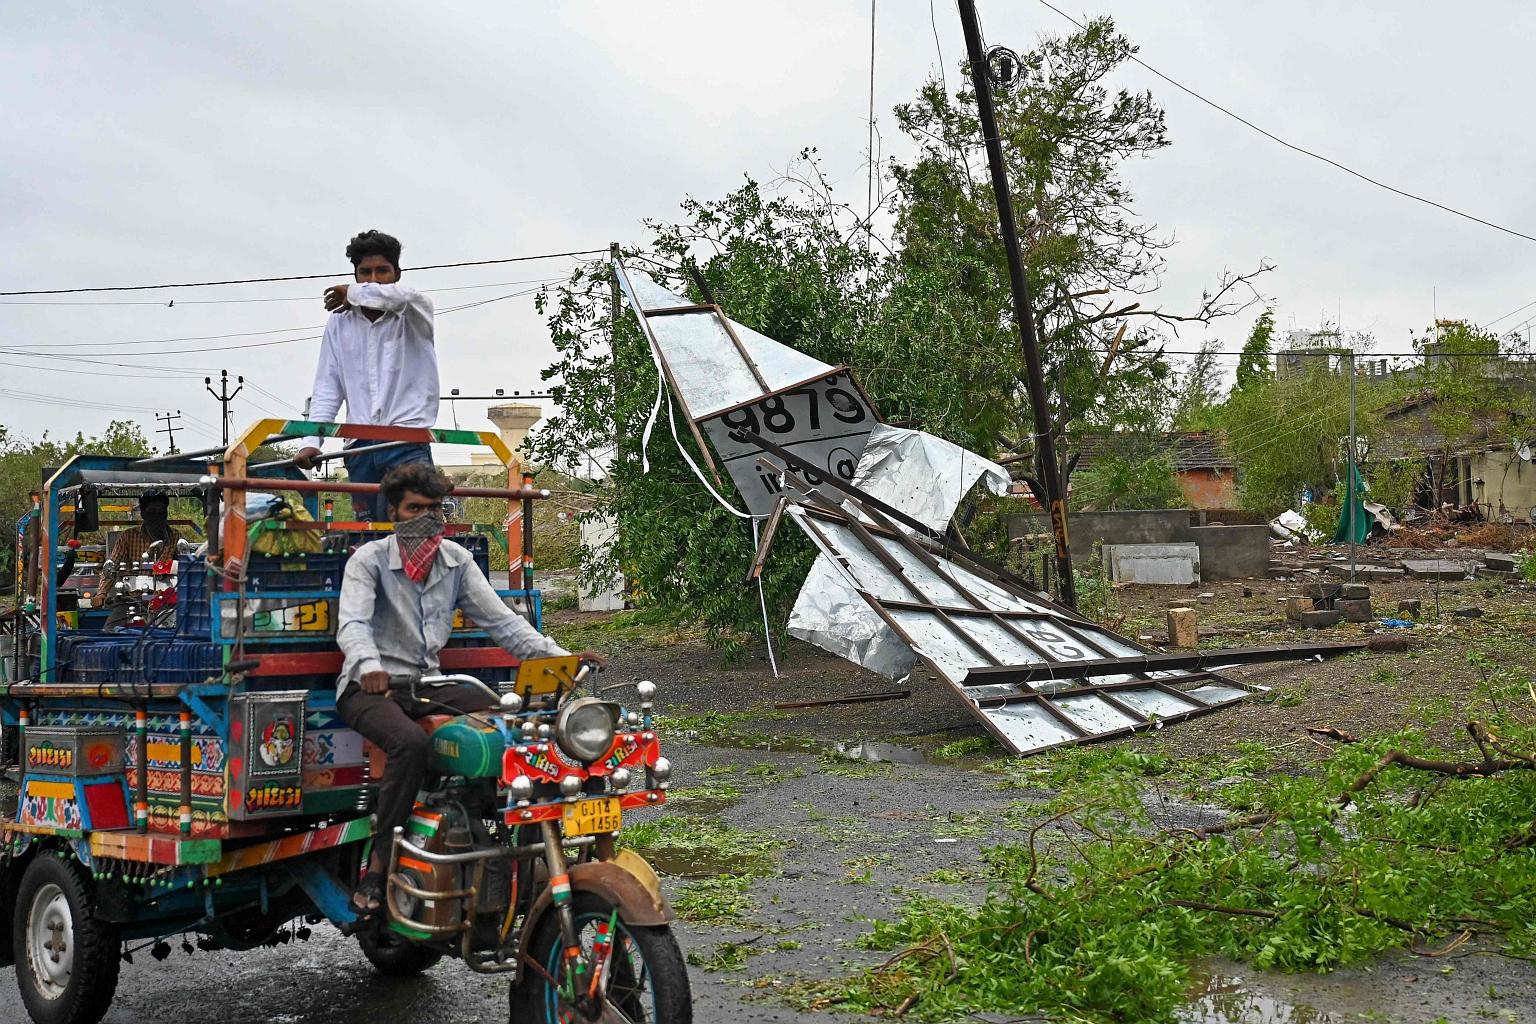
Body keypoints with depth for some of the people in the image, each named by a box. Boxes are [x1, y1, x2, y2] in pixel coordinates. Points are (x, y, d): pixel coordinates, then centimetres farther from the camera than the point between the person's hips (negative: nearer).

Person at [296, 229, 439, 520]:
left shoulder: (414, 315, 3)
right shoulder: (339, 324, 13)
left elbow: (404, 295, -23)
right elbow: (327, 388, 10)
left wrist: (352, 293, -6)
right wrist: (311, 441, -3)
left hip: (408, 444, -4)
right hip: (360, 448, 4)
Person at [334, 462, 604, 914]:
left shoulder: (456, 560, 7)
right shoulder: (369, 559, -6)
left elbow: (501, 620, 2)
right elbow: (352, 623, -22)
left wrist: (560, 657, -12)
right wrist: (369, 665, -46)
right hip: (371, 688, -5)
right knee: (411, 743, -36)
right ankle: (378, 866, -26)